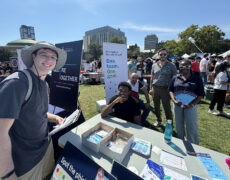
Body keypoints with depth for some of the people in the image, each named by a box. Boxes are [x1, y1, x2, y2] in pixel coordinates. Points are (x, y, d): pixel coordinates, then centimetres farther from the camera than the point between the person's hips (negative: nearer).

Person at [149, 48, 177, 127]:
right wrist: (151, 88, 10)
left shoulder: (171, 66, 0)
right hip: (155, 88, 4)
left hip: (165, 89, -3)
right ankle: (159, 120, 34)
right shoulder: (154, 65, 9)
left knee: (167, 107, 1)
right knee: (156, 106, 13)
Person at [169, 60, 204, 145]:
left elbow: (200, 94, -2)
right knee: (179, 126, 15)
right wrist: (174, 100, -11)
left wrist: (192, 104, -17)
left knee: (192, 128, 3)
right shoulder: (175, 78, 6)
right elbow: (171, 90, 6)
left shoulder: (197, 78, 0)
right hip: (177, 105, 3)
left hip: (190, 106, -2)